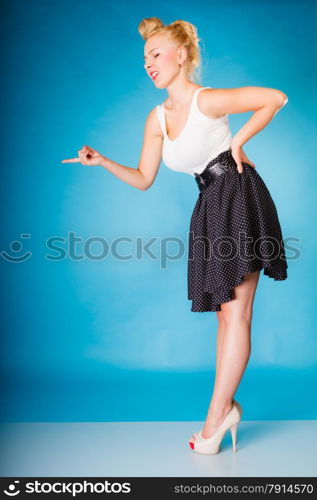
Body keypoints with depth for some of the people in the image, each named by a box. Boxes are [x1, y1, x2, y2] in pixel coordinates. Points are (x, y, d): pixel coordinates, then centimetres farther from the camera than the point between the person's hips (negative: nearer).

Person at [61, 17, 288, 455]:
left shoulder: (208, 100, -12)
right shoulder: (157, 118, 9)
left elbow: (277, 98, -8)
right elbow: (143, 180, 9)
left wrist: (239, 141, -9)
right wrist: (102, 162, -3)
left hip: (239, 197, -8)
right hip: (210, 208, 8)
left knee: (235, 313, -5)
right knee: (227, 313, 12)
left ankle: (215, 417, 2)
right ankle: (226, 408, 20)